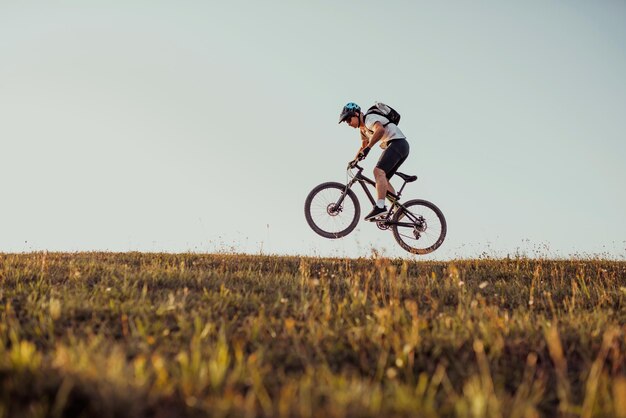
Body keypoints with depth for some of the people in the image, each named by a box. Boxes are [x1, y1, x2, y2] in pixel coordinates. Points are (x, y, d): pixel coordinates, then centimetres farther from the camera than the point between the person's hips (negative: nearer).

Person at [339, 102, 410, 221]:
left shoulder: (370, 118, -10)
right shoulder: (363, 128, 22)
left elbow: (380, 130, -32)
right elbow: (363, 146, 35)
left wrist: (368, 148, -37)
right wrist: (355, 160, 22)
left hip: (398, 143, -11)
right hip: (401, 148, 11)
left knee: (378, 171, -25)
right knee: (383, 179, 8)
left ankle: (380, 206, -39)